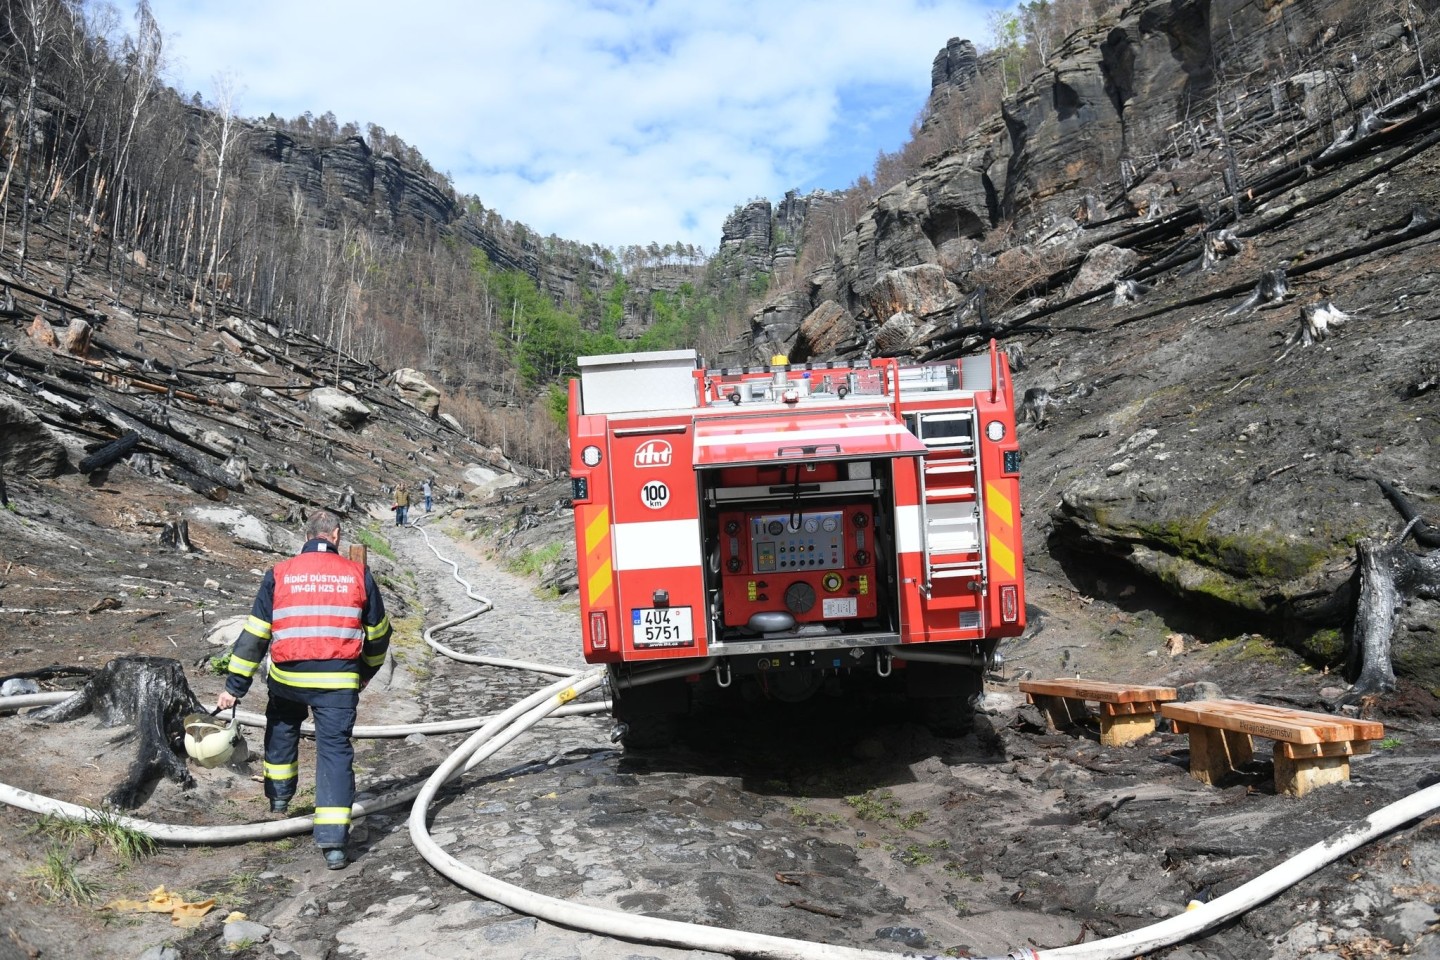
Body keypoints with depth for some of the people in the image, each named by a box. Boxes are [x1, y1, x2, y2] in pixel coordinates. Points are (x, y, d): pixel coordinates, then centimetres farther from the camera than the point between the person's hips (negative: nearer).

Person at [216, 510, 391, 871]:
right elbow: (378, 633, 12)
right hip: (339, 681, -1)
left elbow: (254, 635, 1)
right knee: (335, 751, 2)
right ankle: (333, 841, -5)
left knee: (281, 729, 31)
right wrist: (367, 671, 28)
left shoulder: (279, 574, 2)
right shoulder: (357, 574, 3)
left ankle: (279, 797, 45)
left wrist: (234, 686, 6)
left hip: (287, 678, 2)